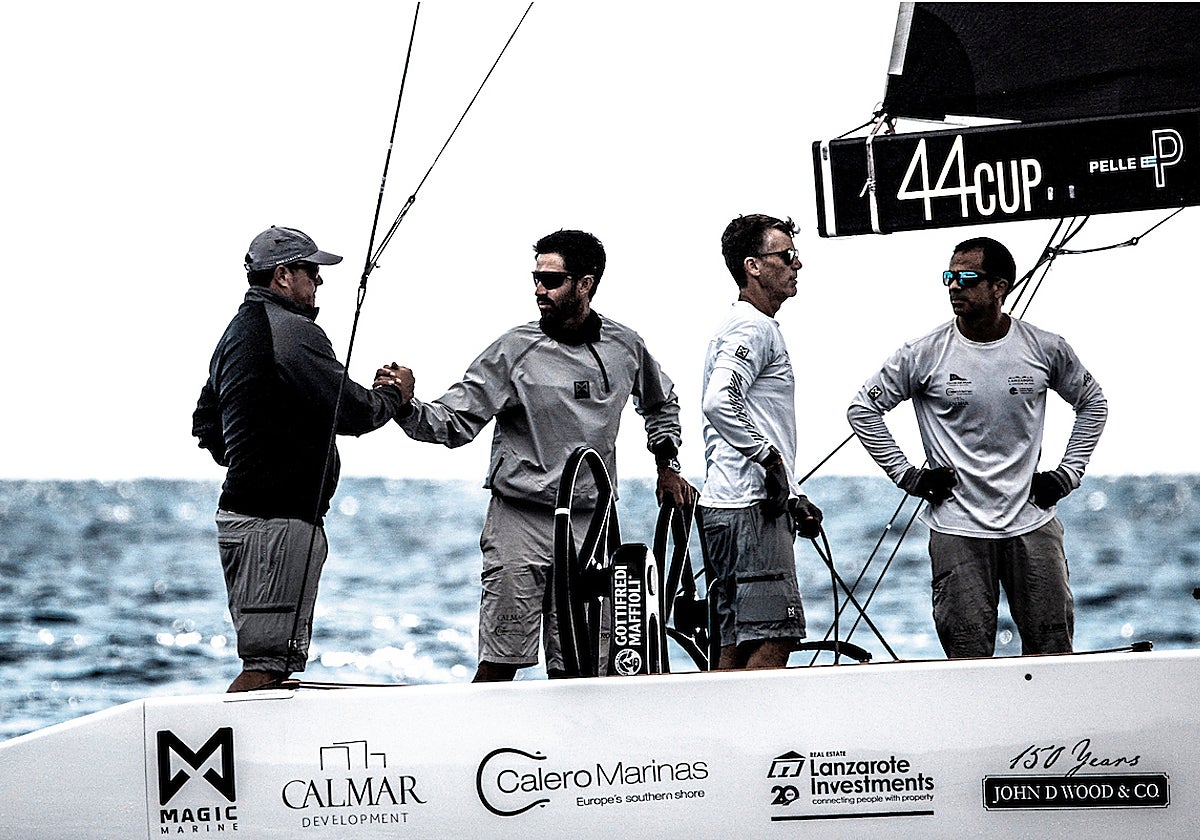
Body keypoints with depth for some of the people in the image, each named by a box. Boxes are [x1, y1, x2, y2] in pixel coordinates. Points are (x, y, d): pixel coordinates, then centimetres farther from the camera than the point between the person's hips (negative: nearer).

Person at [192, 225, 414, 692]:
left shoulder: (236, 332, 18)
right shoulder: (293, 333, -14)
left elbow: (205, 424, 26)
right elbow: (353, 413, -16)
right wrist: (393, 395, 3)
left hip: (238, 511, 11)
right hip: (280, 520, -11)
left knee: (271, 657, 15)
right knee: (271, 661, -11)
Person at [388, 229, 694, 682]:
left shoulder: (625, 346, 7)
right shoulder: (514, 349, -4)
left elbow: (662, 404, 29)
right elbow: (454, 422, -8)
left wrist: (666, 466, 22)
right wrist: (405, 406, -24)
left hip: (589, 523, 3)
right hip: (520, 520, -3)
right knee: (501, 662, -8)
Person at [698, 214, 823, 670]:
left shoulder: (751, 326, 24)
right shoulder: (752, 327, -9)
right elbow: (720, 403, -26)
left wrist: (794, 497, 22)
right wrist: (770, 458, -18)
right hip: (750, 510, -11)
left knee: (739, 644, 8)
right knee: (774, 637, -14)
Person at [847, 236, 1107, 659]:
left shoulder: (1045, 349, 1)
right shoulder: (924, 355, -4)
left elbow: (1093, 402, 18)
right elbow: (863, 408, 6)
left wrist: (1067, 474, 9)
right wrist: (908, 476, 0)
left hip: (1032, 524, 1)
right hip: (958, 531, -1)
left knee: (1052, 648, 2)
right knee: (969, 657, -2)